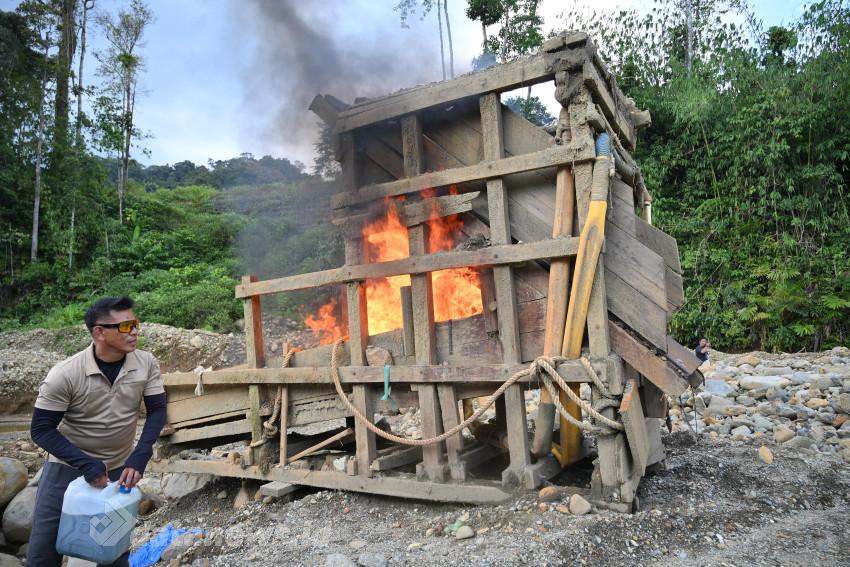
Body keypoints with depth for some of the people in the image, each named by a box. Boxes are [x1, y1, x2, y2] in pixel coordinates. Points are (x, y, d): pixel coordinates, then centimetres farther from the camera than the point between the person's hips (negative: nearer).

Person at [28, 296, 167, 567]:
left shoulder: (146, 364, -15)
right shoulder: (65, 374, -22)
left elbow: (157, 410, -8)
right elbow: (41, 430, -15)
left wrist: (140, 457, -21)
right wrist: (85, 463, -25)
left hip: (118, 469, 2)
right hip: (67, 467, -2)